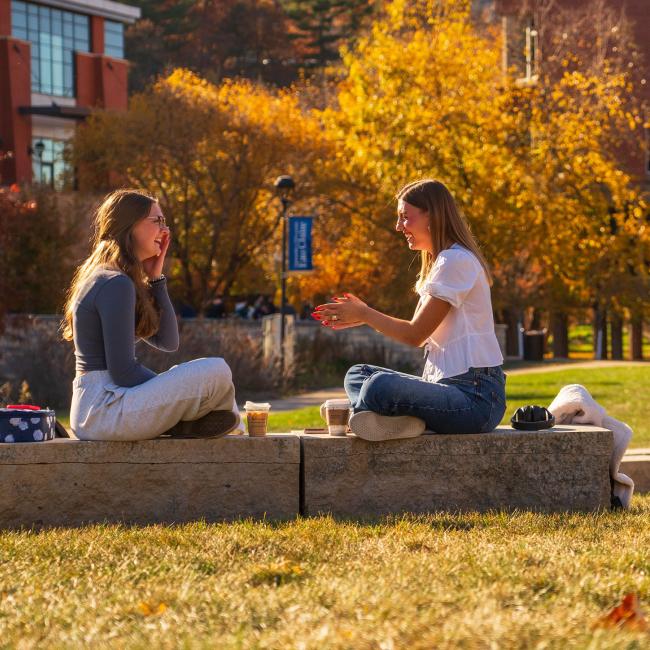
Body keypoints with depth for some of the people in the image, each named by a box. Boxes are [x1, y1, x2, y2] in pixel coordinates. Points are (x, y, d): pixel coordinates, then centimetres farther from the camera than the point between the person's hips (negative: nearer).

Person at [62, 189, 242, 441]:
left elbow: (168, 341, 14)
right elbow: (123, 372, -19)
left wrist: (155, 278, 7)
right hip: (105, 409, -10)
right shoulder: (115, 285, -14)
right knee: (216, 373, -17)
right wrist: (172, 391, -4)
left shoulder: (110, 279, 17)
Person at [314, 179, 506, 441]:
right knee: (357, 374, 11)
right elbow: (420, 332, 15)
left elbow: (415, 334, -10)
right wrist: (360, 316, 10)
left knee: (379, 386, -34)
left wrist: (364, 314, 2)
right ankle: (402, 418, -15)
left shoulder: (456, 261, -11)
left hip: (477, 397, -11)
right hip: (450, 385, 11)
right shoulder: (440, 262, 21)